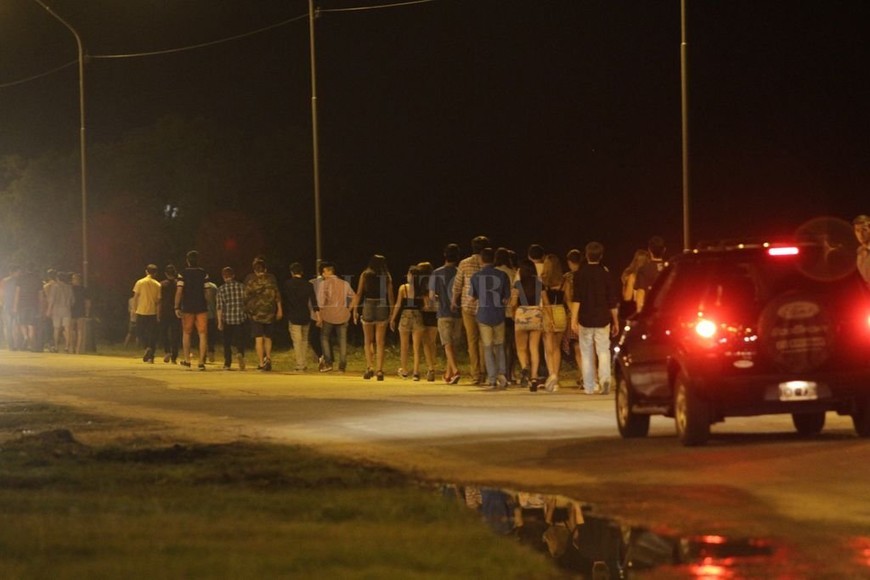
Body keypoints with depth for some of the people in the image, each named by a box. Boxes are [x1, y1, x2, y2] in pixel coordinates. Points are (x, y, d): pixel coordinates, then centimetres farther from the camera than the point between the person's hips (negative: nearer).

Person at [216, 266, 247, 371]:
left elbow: (219, 307, -7)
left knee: (227, 342, 12)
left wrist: (219, 322, -5)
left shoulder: (221, 289, -3)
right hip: (241, 319, 1)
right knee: (240, 340, 6)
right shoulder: (241, 286, 1)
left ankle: (227, 364, 13)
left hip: (227, 320, -1)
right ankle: (240, 353, -24)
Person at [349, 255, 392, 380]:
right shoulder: (387, 277, 3)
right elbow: (390, 296, 0)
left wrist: (355, 310, 2)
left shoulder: (365, 275, 2)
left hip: (368, 306, 0)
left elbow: (359, 293, -3)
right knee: (380, 342, 5)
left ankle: (370, 367, -2)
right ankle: (379, 370, 0)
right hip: (382, 308, 0)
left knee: (368, 341, 12)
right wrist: (391, 312, 6)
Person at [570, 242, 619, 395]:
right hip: (602, 319, 1)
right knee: (603, 351, 3)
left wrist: (574, 319, -11)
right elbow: (613, 301, 6)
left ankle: (589, 387, 10)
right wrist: (615, 321, 14)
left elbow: (576, 299, -10)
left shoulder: (580, 274, -3)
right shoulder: (606, 274, 3)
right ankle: (605, 378, -21)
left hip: (585, 319, -1)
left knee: (587, 354, 8)